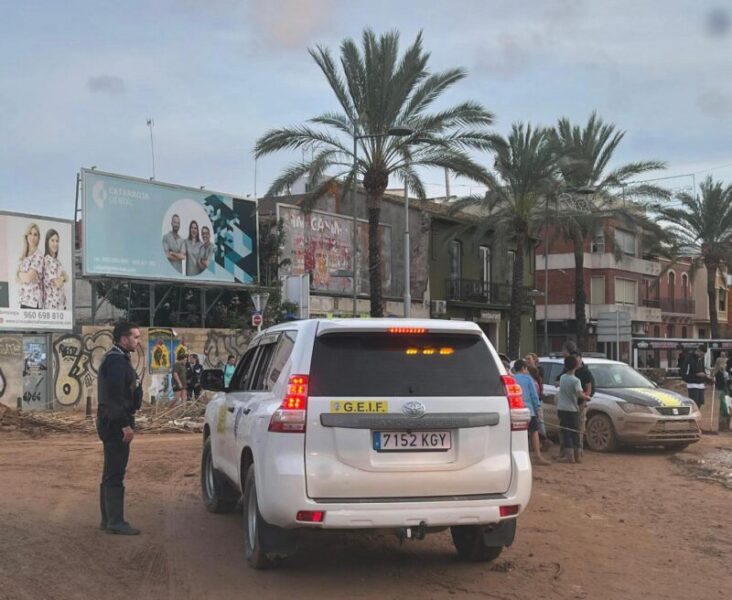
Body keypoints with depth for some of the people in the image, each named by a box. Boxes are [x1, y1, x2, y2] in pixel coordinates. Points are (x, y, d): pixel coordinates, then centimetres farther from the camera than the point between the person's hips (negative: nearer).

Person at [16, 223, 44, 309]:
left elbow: (29, 278, -17)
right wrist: (24, 277, -6)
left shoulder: (38, 255, -9)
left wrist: (20, 274, 2)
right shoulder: (24, 256, 15)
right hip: (23, 300, 8)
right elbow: (17, 278, 13)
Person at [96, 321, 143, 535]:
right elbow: (115, 396, -23)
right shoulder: (116, 360, -16)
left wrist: (126, 422, 20)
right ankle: (115, 522, -5)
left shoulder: (117, 358, 17)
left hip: (114, 422, 11)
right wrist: (125, 425, -23)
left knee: (111, 473, 15)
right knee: (115, 474, -7)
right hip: (115, 422, -11)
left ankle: (108, 519, 22)